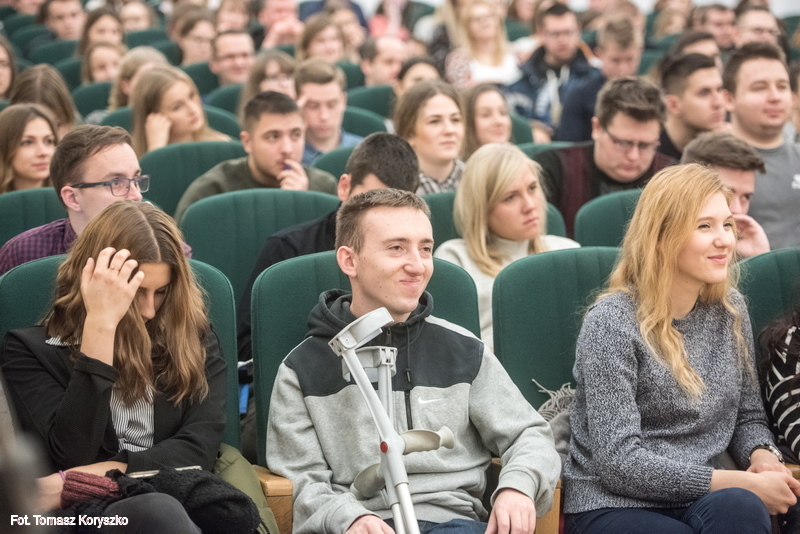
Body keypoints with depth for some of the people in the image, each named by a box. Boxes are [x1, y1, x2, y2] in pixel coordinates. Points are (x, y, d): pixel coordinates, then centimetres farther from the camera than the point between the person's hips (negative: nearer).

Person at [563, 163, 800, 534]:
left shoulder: (729, 308, 8)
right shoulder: (611, 323, -11)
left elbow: (748, 416, 19)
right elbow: (619, 462, -15)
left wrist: (762, 457, -5)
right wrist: (742, 484, -16)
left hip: (701, 500, 5)